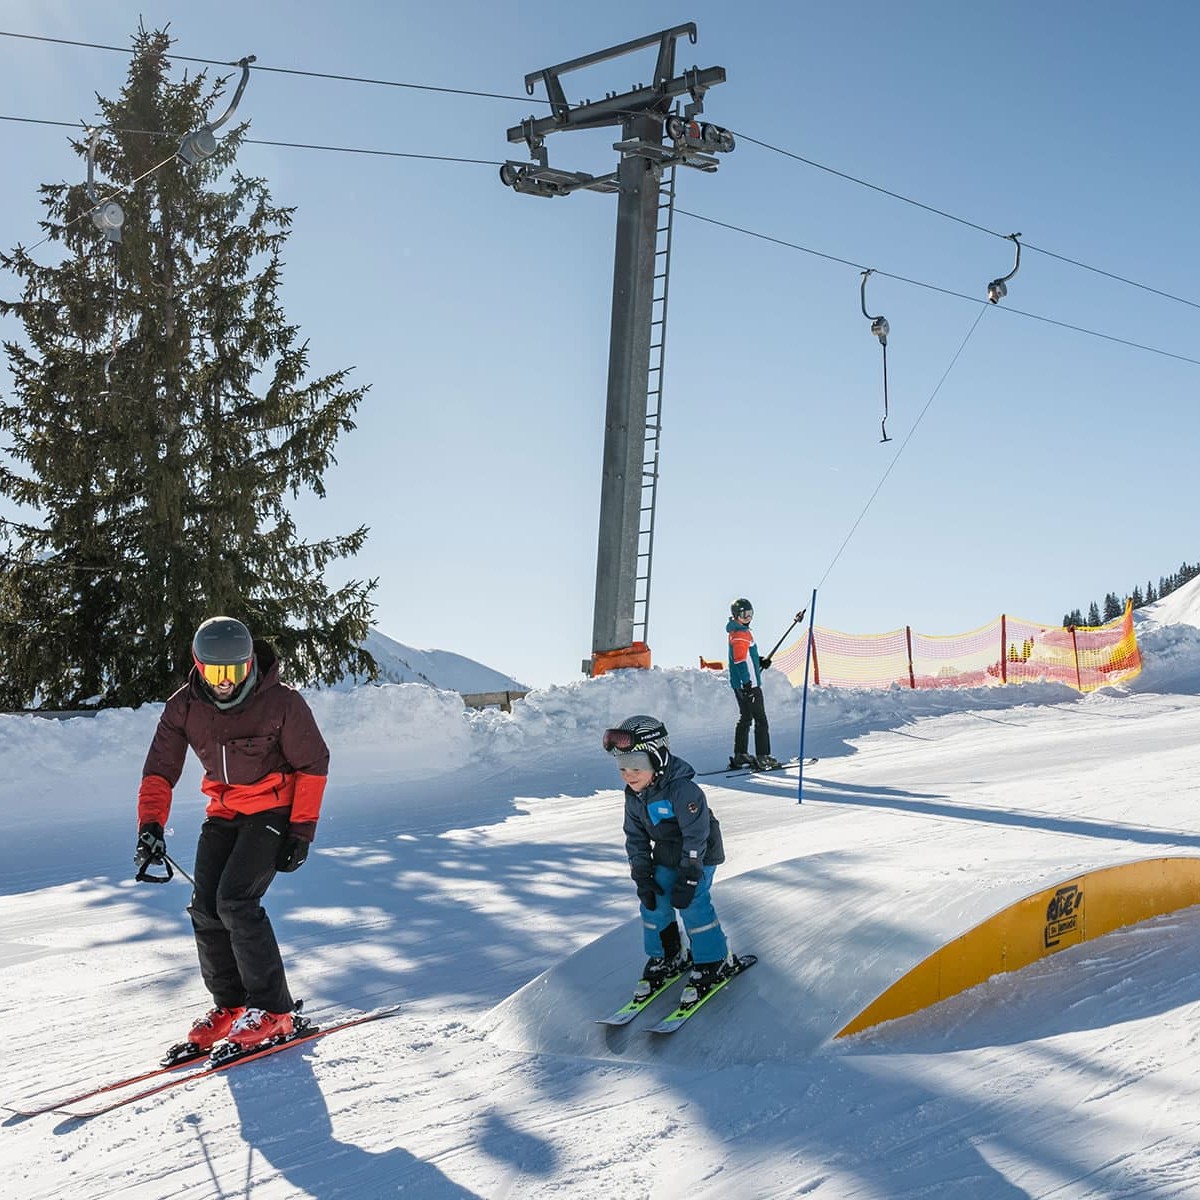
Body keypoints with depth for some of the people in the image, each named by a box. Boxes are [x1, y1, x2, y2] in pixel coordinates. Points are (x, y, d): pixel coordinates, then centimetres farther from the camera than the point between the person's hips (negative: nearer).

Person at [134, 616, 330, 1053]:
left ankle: (273, 1011, -9)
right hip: (223, 813, 6)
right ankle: (231, 1005, 13)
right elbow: (160, 769, -3)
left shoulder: (282, 703, -19)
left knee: (236, 901, -19)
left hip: (273, 811, -5)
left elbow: (313, 763, -10)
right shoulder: (184, 707, -8)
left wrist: (302, 829, -14)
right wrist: (151, 825, -19)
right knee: (206, 909, -4)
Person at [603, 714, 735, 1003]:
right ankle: (667, 956, 22)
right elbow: (635, 838, 4)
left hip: (699, 856, -7)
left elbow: (696, 836, -27)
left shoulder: (683, 789, -31)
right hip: (666, 858, 7)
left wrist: (688, 879, -25)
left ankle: (713, 961, 3)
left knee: (692, 904, -14)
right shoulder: (634, 796, -6)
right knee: (653, 903, 3)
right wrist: (642, 877, -4)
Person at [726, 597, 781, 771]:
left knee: (745, 718, 16)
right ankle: (763, 758, -9)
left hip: (740, 684, 10)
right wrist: (747, 682, -27)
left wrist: (760, 661, 13)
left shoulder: (736, 632, 16)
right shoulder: (741, 634, -16)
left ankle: (740, 756, 19)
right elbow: (740, 659, -24)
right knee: (761, 720, -7)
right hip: (748, 684, -10)